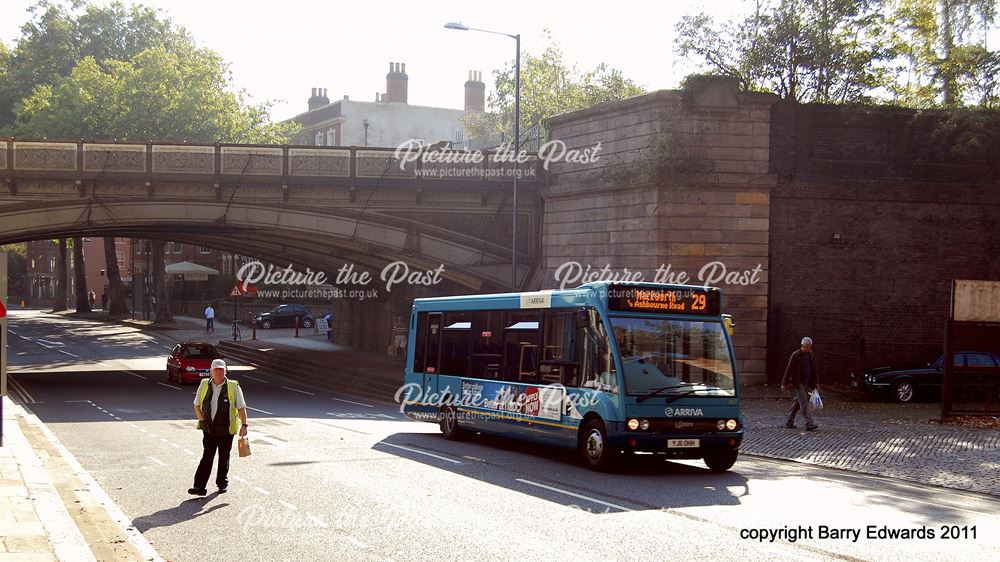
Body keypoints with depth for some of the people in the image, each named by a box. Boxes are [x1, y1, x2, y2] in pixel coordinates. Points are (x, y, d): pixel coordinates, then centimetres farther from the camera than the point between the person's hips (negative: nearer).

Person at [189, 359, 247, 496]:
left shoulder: (233, 387, -1)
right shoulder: (204, 385, 6)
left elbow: (241, 407, 0)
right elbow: (197, 405, 14)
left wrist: (244, 425, -7)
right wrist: (202, 419, 1)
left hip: (226, 429, -1)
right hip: (208, 429, 1)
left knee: (224, 457, 7)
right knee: (207, 457, -3)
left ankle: (222, 484, 21)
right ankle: (200, 487, -5)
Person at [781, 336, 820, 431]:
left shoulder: (811, 354, 7)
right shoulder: (796, 355, -10)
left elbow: (815, 369, 15)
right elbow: (789, 369, -9)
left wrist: (816, 382, 13)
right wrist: (784, 383, -9)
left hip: (807, 383, 6)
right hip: (797, 383, -6)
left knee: (797, 402, 11)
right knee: (804, 403, -13)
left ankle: (789, 422, 21)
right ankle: (809, 424, -18)